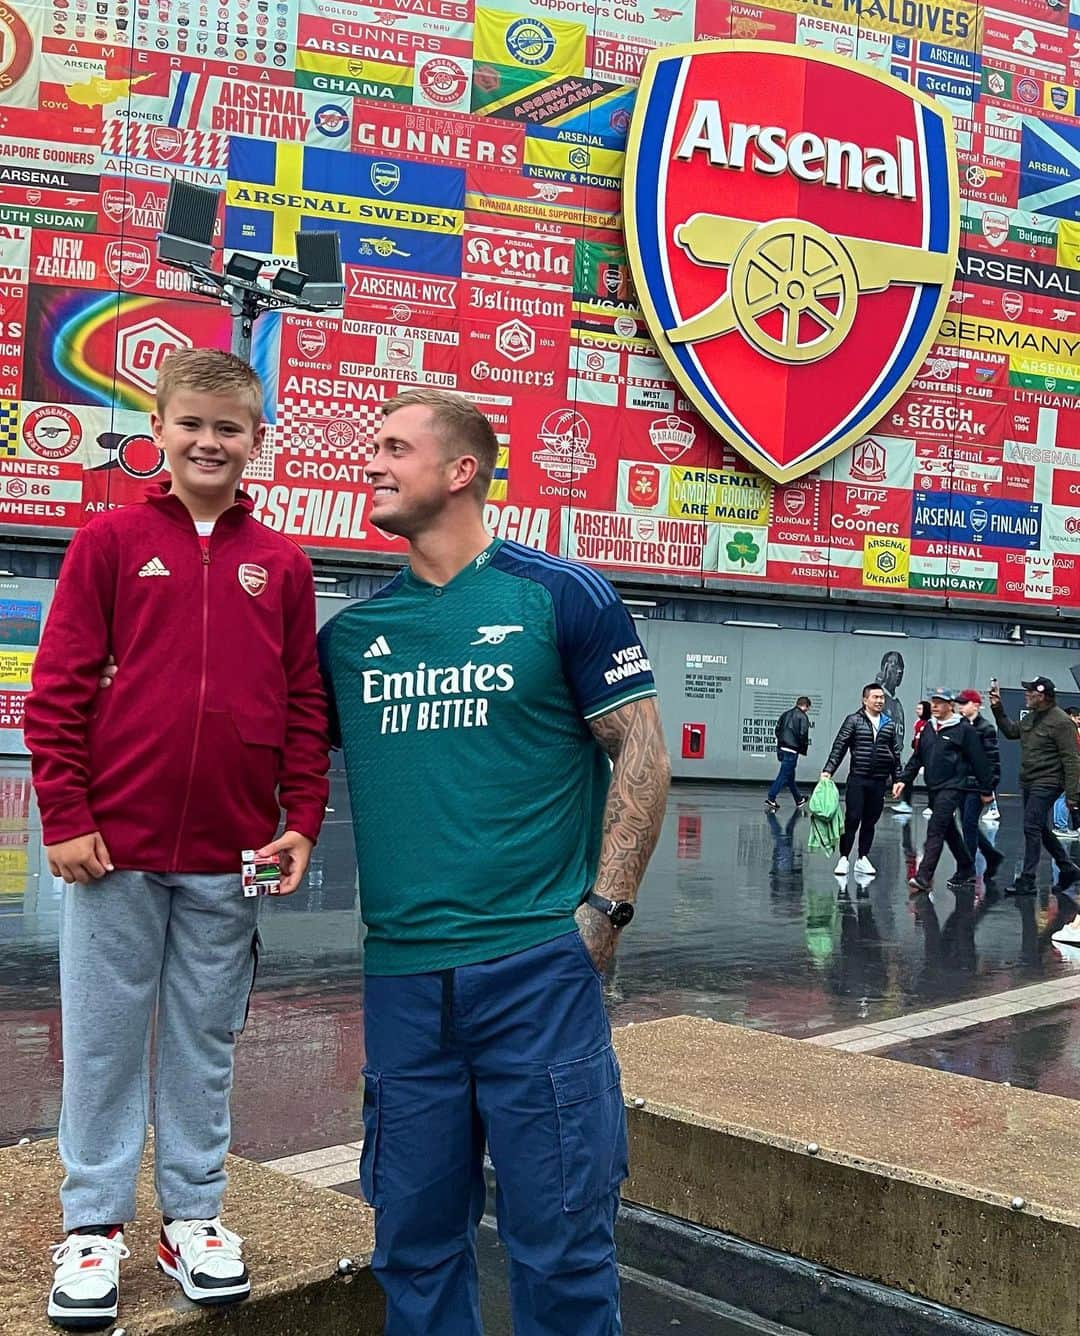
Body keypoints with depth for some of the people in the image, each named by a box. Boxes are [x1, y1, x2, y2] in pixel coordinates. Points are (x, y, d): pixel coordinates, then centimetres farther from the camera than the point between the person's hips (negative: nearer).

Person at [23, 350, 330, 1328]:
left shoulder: (282, 565, 6)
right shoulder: (111, 542, 1)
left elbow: (305, 708, 7)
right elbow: (57, 689, -2)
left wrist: (301, 824, 0)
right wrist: (66, 817, -7)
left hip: (229, 858, 2)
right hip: (116, 846, -1)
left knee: (206, 1043, 12)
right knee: (105, 1038, 8)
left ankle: (192, 1217, 27)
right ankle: (95, 1225, 23)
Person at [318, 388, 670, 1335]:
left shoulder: (560, 597, -2)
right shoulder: (350, 632, 10)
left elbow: (641, 754, -2)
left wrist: (603, 911, -9)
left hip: (538, 965, -4)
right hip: (399, 974, 4)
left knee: (559, 1240, 4)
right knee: (416, 1238, 15)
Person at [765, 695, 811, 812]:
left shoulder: (786, 714, 13)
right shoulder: (803, 717, -8)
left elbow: (777, 730, 13)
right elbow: (803, 735, -15)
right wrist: (804, 749, -3)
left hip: (781, 749, 8)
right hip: (792, 751, -8)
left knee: (789, 775, 17)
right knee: (784, 775, -3)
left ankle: (799, 799, 31)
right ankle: (771, 799, -6)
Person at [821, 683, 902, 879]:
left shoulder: (889, 725, 12)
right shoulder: (854, 721, -1)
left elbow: (896, 753, 16)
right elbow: (839, 746, -4)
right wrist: (828, 770, -12)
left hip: (879, 782, 4)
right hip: (857, 779, -4)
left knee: (870, 822, 9)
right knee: (852, 820, -4)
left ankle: (863, 859, 17)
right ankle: (844, 859, 3)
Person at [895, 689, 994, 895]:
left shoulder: (964, 730, -8)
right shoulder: (928, 728, 13)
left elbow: (979, 761, -6)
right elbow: (917, 758, 17)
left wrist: (986, 790, -4)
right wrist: (903, 779, 7)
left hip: (952, 787, -8)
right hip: (933, 788, 8)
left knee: (935, 831, -15)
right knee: (949, 832, 16)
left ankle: (924, 877, -18)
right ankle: (967, 870, 30)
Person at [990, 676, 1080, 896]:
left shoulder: (1061, 722, -16)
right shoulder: (1031, 717, 9)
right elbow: (1011, 732, 24)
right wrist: (998, 709, 13)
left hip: (1047, 784, -9)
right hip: (1028, 782, 9)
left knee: (1032, 828, -10)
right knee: (1040, 829, 17)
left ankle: (1027, 881, -5)